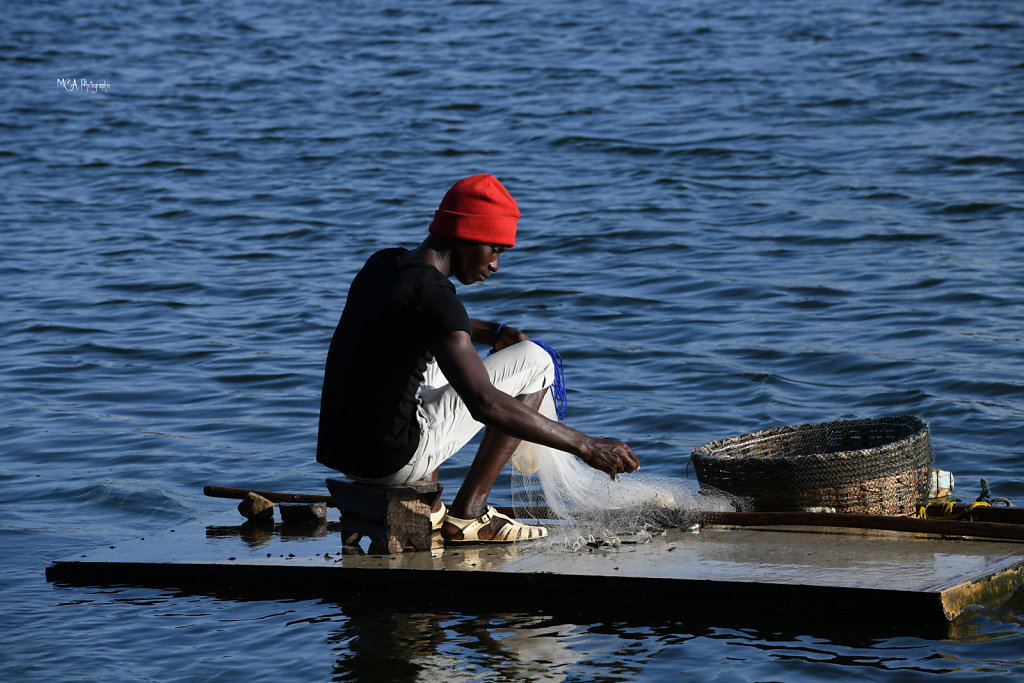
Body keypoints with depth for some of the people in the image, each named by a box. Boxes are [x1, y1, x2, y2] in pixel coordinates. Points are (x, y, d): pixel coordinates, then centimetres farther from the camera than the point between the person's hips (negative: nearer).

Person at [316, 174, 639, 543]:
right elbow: (484, 403, -28)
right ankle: (466, 514, 3)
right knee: (535, 361, 2)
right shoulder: (433, 294, -18)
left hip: (339, 449, 8)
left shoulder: (382, 263, 9)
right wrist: (583, 445, -25)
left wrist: (493, 333, 18)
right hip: (394, 461, -8)